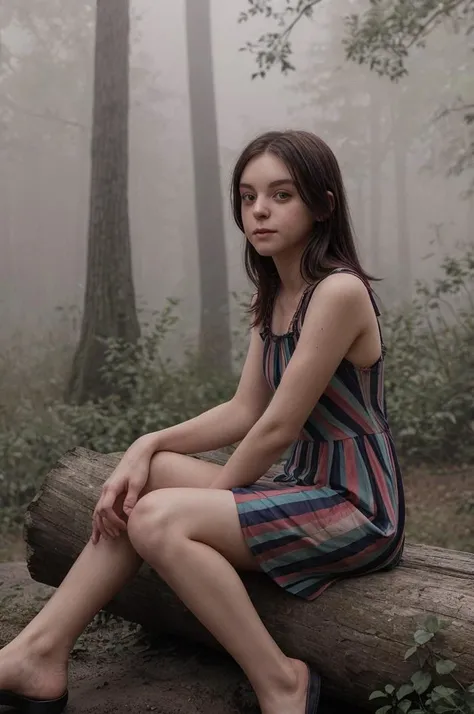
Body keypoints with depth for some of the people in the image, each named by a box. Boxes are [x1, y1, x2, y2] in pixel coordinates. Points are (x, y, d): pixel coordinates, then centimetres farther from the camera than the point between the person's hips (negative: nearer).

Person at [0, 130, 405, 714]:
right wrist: (149, 446, -4)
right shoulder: (272, 299, 10)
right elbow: (245, 412, 8)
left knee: (159, 519, -21)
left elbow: (277, 429, -18)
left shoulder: (339, 292, -18)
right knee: (146, 479, -1)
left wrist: (205, 498, -5)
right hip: (307, 489, 9)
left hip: (357, 509, -9)